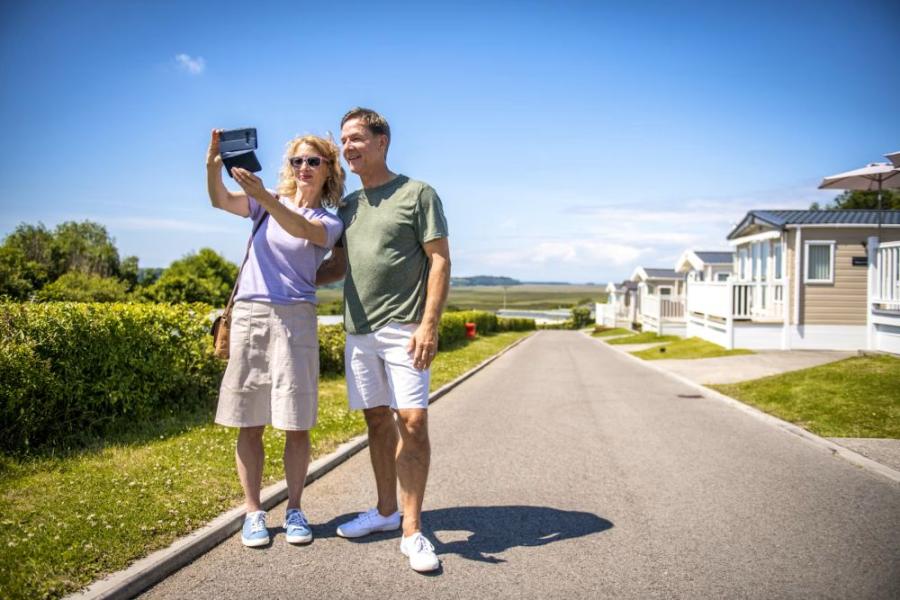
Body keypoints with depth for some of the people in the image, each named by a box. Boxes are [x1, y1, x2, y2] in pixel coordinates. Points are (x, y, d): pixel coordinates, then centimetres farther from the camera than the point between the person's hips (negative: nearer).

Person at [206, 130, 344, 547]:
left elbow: (300, 228, -17)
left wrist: (263, 196, -32)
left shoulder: (329, 222, 7)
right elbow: (220, 200, -5)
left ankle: (294, 509, 15)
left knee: (296, 424, 0)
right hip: (249, 314, 2)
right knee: (249, 424, 4)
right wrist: (213, 165, -24)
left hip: (295, 319, -1)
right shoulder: (266, 205, 13)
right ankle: (253, 512, 15)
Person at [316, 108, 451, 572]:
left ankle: (411, 531, 0)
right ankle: (386, 511, 25)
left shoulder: (417, 193, -1)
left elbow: (439, 260, -6)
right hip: (358, 329, 6)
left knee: (412, 420, -9)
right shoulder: (348, 205, 16)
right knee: (378, 420, 12)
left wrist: (429, 324, -14)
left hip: (403, 329, -6)